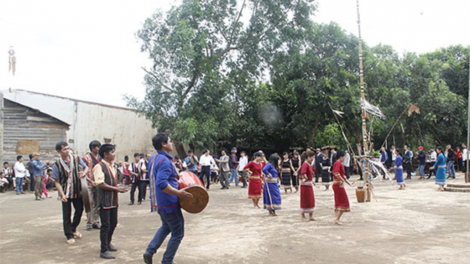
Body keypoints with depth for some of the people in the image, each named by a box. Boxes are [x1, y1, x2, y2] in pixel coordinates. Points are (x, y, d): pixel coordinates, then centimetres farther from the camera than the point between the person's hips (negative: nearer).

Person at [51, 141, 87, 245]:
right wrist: (62, 195, -20)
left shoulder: (76, 159, -3)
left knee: (79, 210, 13)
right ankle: (69, 236, 17)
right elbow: (57, 182, -9)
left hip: (77, 192, 3)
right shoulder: (57, 165, -10)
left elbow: (86, 167, 11)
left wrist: (84, 172, -14)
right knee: (66, 215, 4)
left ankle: (73, 229, 37)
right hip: (66, 193, -3)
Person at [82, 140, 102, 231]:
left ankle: (95, 222, 14)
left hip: (99, 184, 4)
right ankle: (89, 222, 2)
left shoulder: (100, 157, 12)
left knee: (97, 203, 6)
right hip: (89, 184, -4)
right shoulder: (86, 157, -2)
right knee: (90, 203, -6)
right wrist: (91, 181, -13)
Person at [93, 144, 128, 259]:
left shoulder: (113, 166, 14)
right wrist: (116, 188, -18)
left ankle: (108, 242, 38)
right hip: (105, 201, -8)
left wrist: (120, 188, 3)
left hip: (114, 200, 8)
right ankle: (104, 250, 7)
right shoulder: (99, 166, -13)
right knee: (105, 226, -2)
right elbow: (100, 183, -21)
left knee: (113, 223, 17)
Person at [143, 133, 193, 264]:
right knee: (177, 234, 6)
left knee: (166, 227, 30)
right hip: (169, 203, -10)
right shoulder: (164, 161, -22)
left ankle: (150, 251, 22)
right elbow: (161, 184, -32)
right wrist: (178, 193, -29)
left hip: (158, 202, 10)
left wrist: (174, 180, 21)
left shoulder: (153, 158, 9)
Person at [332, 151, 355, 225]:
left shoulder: (339, 163, 17)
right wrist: (343, 181, -24)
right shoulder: (338, 163, -14)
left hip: (336, 185, 10)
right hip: (338, 184, -10)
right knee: (344, 202, -6)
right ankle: (337, 219, -5)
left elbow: (342, 176, 23)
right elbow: (337, 173, -30)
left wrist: (349, 183, 24)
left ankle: (337, 219, 17)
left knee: (338, 202, 13)